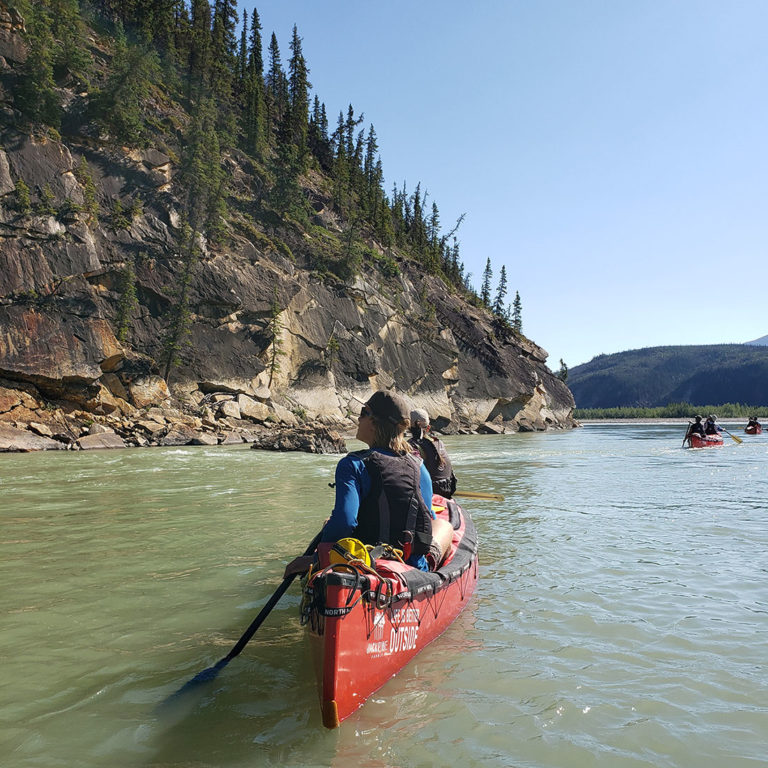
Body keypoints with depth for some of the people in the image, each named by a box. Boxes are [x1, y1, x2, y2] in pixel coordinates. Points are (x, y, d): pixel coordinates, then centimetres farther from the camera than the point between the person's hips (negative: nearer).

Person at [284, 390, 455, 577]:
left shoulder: (353, 465, -12)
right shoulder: (419, 467, 0)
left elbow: (343, 521, -24)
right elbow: (429, 518, 9)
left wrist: (316, 559, -12)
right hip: (415, 568, 2)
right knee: (445, 525, 33)